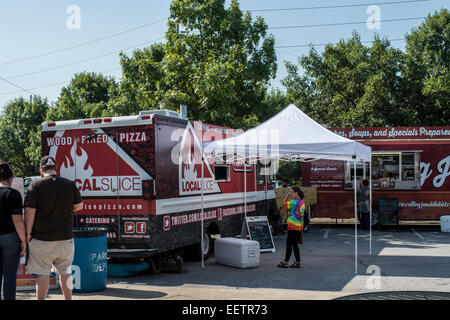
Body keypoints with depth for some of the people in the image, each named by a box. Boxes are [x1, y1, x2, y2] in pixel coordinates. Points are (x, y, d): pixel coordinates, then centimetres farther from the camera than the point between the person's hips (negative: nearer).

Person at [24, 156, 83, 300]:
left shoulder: (36, 185, -7)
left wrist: (28, 234, -3)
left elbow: (29, 212, -11)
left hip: (41, 238, -3)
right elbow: (79, 206, 12)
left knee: (42, 273, 3)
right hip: (65, 237, 3)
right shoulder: (70, 184, 2)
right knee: (65, 272, 14)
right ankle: (68, 298, 21)